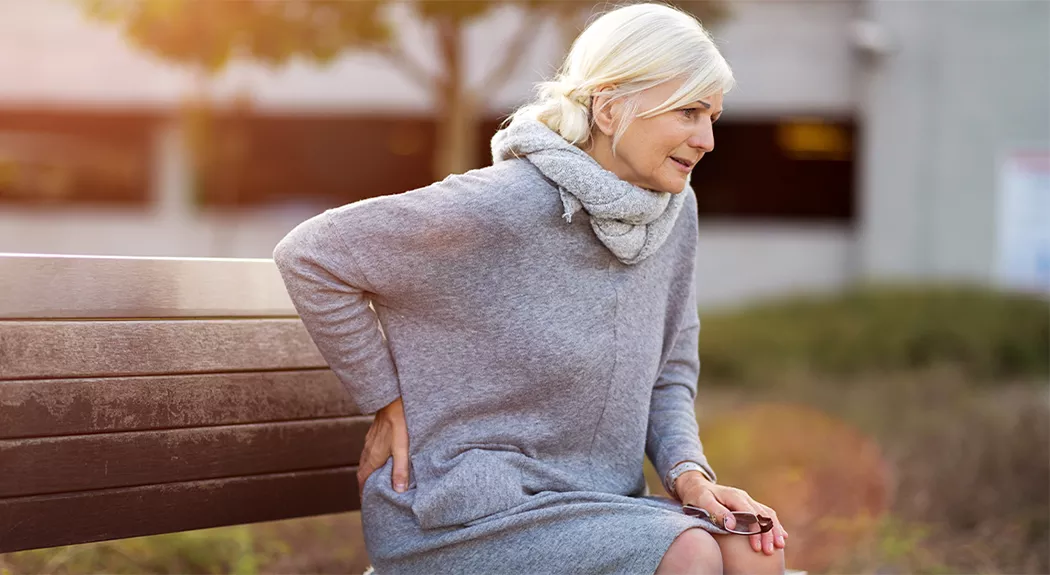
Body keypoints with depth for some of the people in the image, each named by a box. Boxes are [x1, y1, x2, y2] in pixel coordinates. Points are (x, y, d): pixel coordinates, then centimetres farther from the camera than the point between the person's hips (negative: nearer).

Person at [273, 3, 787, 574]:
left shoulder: (674, 210, 5)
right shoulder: (496, 209, -18)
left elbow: (669, 376, 16)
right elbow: (308, 255, -13)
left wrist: (689, 473, -3)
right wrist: (388, 405, -8)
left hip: (583, 508, 7)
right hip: (453, 517, -7)